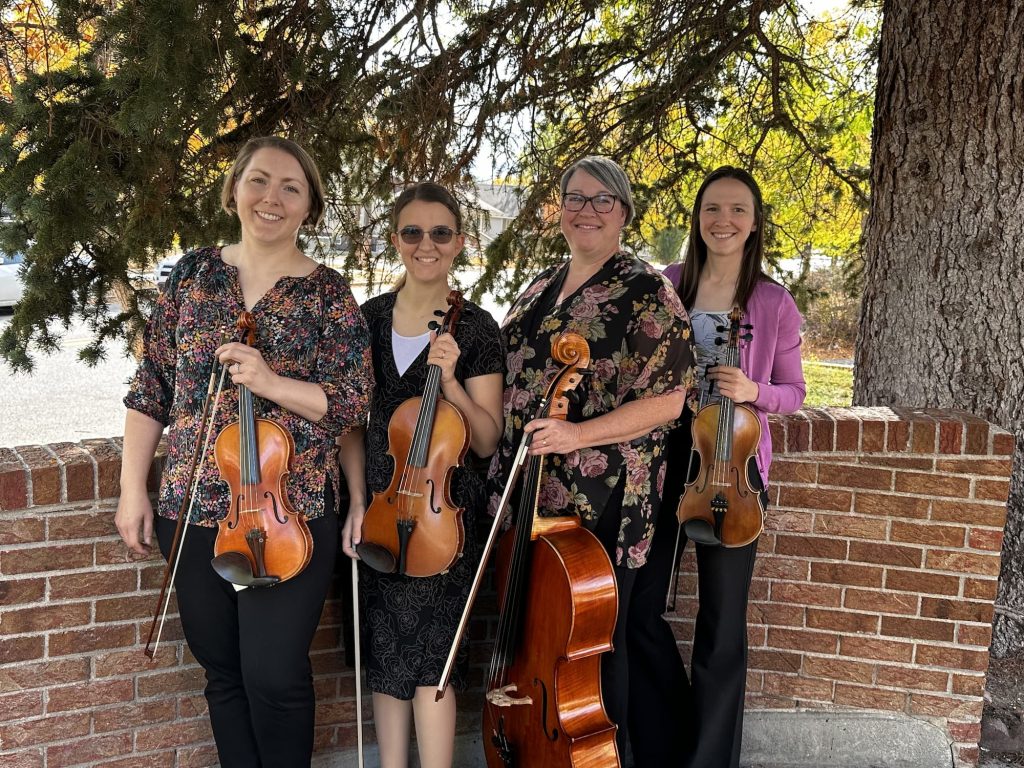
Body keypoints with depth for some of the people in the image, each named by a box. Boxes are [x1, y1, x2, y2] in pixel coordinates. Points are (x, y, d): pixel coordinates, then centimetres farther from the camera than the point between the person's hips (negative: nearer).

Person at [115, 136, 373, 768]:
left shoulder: (329, 294, -3)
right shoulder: (195, 273, 5)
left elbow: (352, 404, -7)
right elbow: (151, 388, 8)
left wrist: (273, 384, -23)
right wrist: (134, 490, 3)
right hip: (194, 510, 3)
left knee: (274, 674, -1)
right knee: (222, 669, 15)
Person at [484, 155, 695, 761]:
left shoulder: (647, 292, -9)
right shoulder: (542, 287, 13)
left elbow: (666, 400, -15)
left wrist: (579, 433, -26)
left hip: (600, 503, -7)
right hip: (529, 494, 7)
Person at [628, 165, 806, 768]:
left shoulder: (775, 304, -1)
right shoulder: (666, 287, 3)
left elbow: (794, 391, 5)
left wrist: (754, 391, -14)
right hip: (664, 455, 2)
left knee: (723, 620, 7)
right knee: (641, 604, 4)